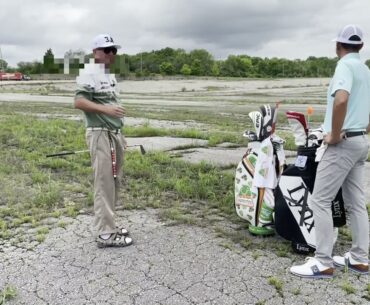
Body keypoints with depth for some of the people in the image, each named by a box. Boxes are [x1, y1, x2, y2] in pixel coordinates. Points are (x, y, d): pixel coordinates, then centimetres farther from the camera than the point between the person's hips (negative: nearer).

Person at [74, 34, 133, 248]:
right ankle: (105, 234, -1)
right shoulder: (90, 73, -9)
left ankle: (109, 225, 24)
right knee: (104, 184, -7)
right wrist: (105, 109, -31)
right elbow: (79, 102, -20)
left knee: (114, 182, 13)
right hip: (101, 134, -9)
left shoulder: (110, 75, 19)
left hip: (115, 133, 9)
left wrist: (120, 134, 18)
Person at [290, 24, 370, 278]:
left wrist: (335, 134, -22)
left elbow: (341, 99, -32)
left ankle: (323, 263, -2)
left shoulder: (345, 65, -12)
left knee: (320, 200, -7)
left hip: (344, 143, -10)